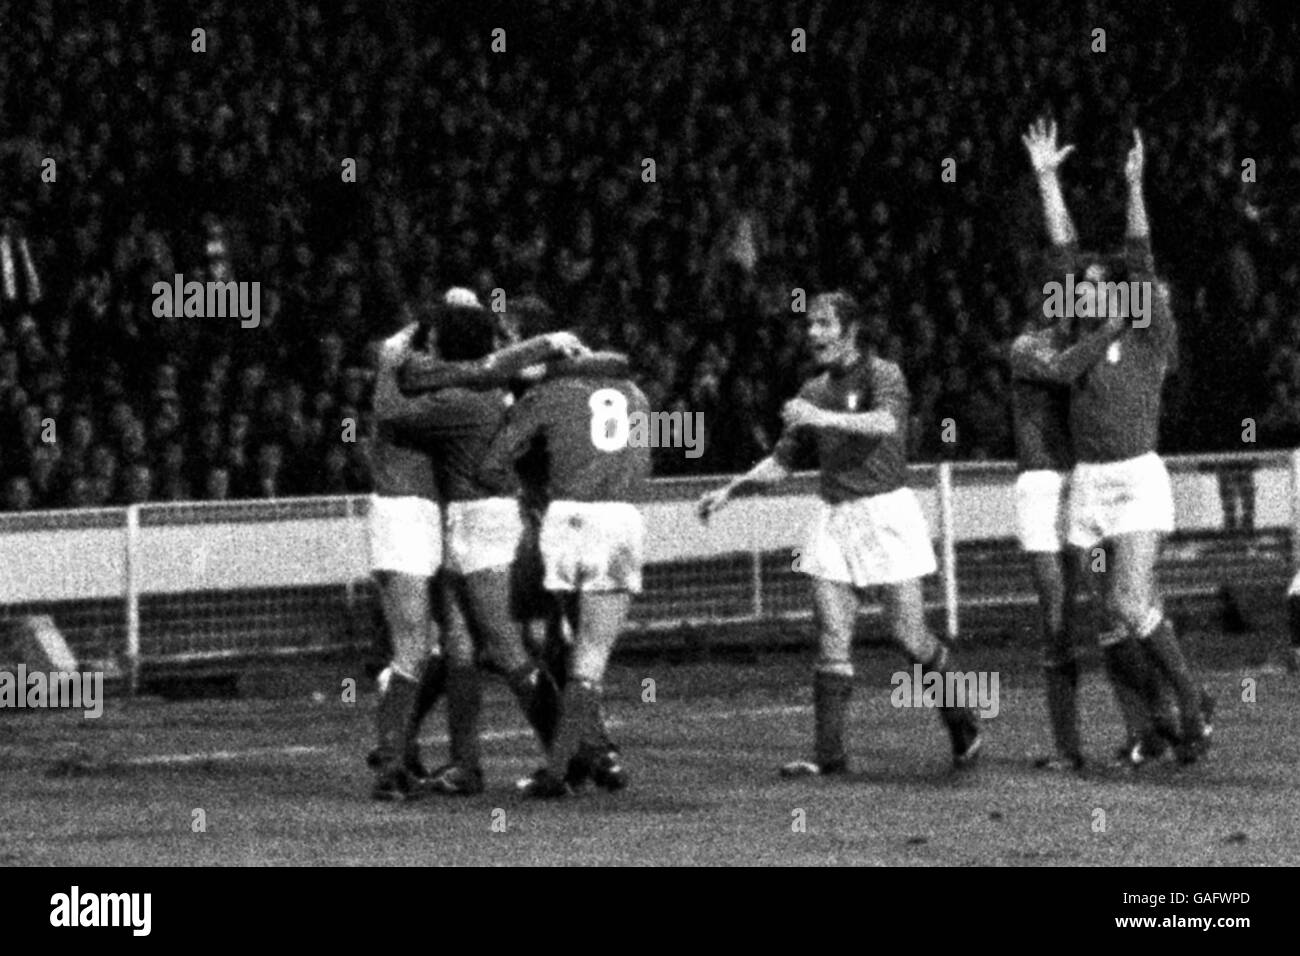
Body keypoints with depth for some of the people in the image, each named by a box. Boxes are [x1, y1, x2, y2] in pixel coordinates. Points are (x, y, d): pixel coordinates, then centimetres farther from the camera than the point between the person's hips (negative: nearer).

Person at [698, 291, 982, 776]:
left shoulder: (883, 374, -5)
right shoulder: (815, 391, 14)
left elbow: (887, 423, -27)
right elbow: (781, 461, 20)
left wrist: (823, 418, -37)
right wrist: (730, 490, 8)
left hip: (887, 511, -6)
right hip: (835, 517, 6)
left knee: (908, 634, -2)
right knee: (832, 639, -4)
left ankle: (963, 726, 18)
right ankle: (829, 753, -7)